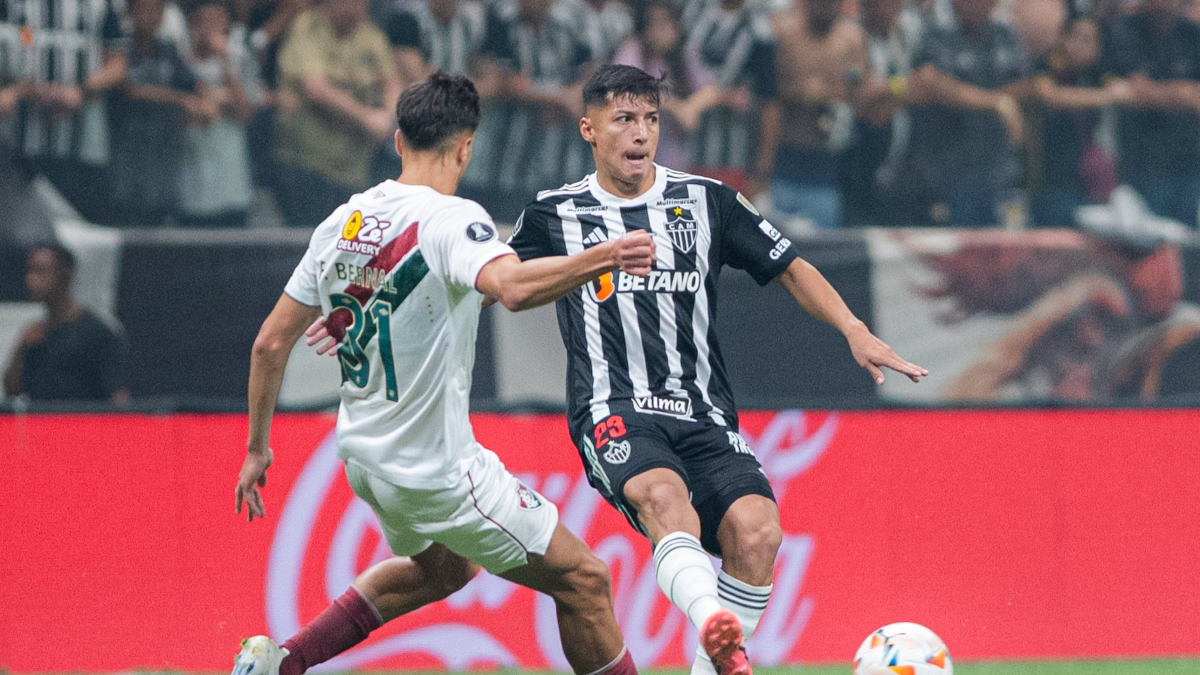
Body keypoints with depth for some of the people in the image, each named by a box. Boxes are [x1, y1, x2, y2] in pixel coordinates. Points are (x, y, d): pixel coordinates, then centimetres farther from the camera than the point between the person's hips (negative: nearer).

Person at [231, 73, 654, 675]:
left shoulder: (342, 221, 3)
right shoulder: (451, 220, -19)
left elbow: (271, 342, 8)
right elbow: (512, 287, -41)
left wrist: (258, 447, 18)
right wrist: (602, 258, -41)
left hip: (363, 455, 8)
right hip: (437, 467, -8)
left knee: (445, 568, 33)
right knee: (582, 580, 1)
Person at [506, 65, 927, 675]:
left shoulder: (707, 201, 14)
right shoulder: (556, 215, 12)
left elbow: (789, 269, 18)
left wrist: (854, 330, 7)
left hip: (703, 415, 3)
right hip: (615, 413, -3)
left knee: (756, 530, -24)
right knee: (662, 493, -36)